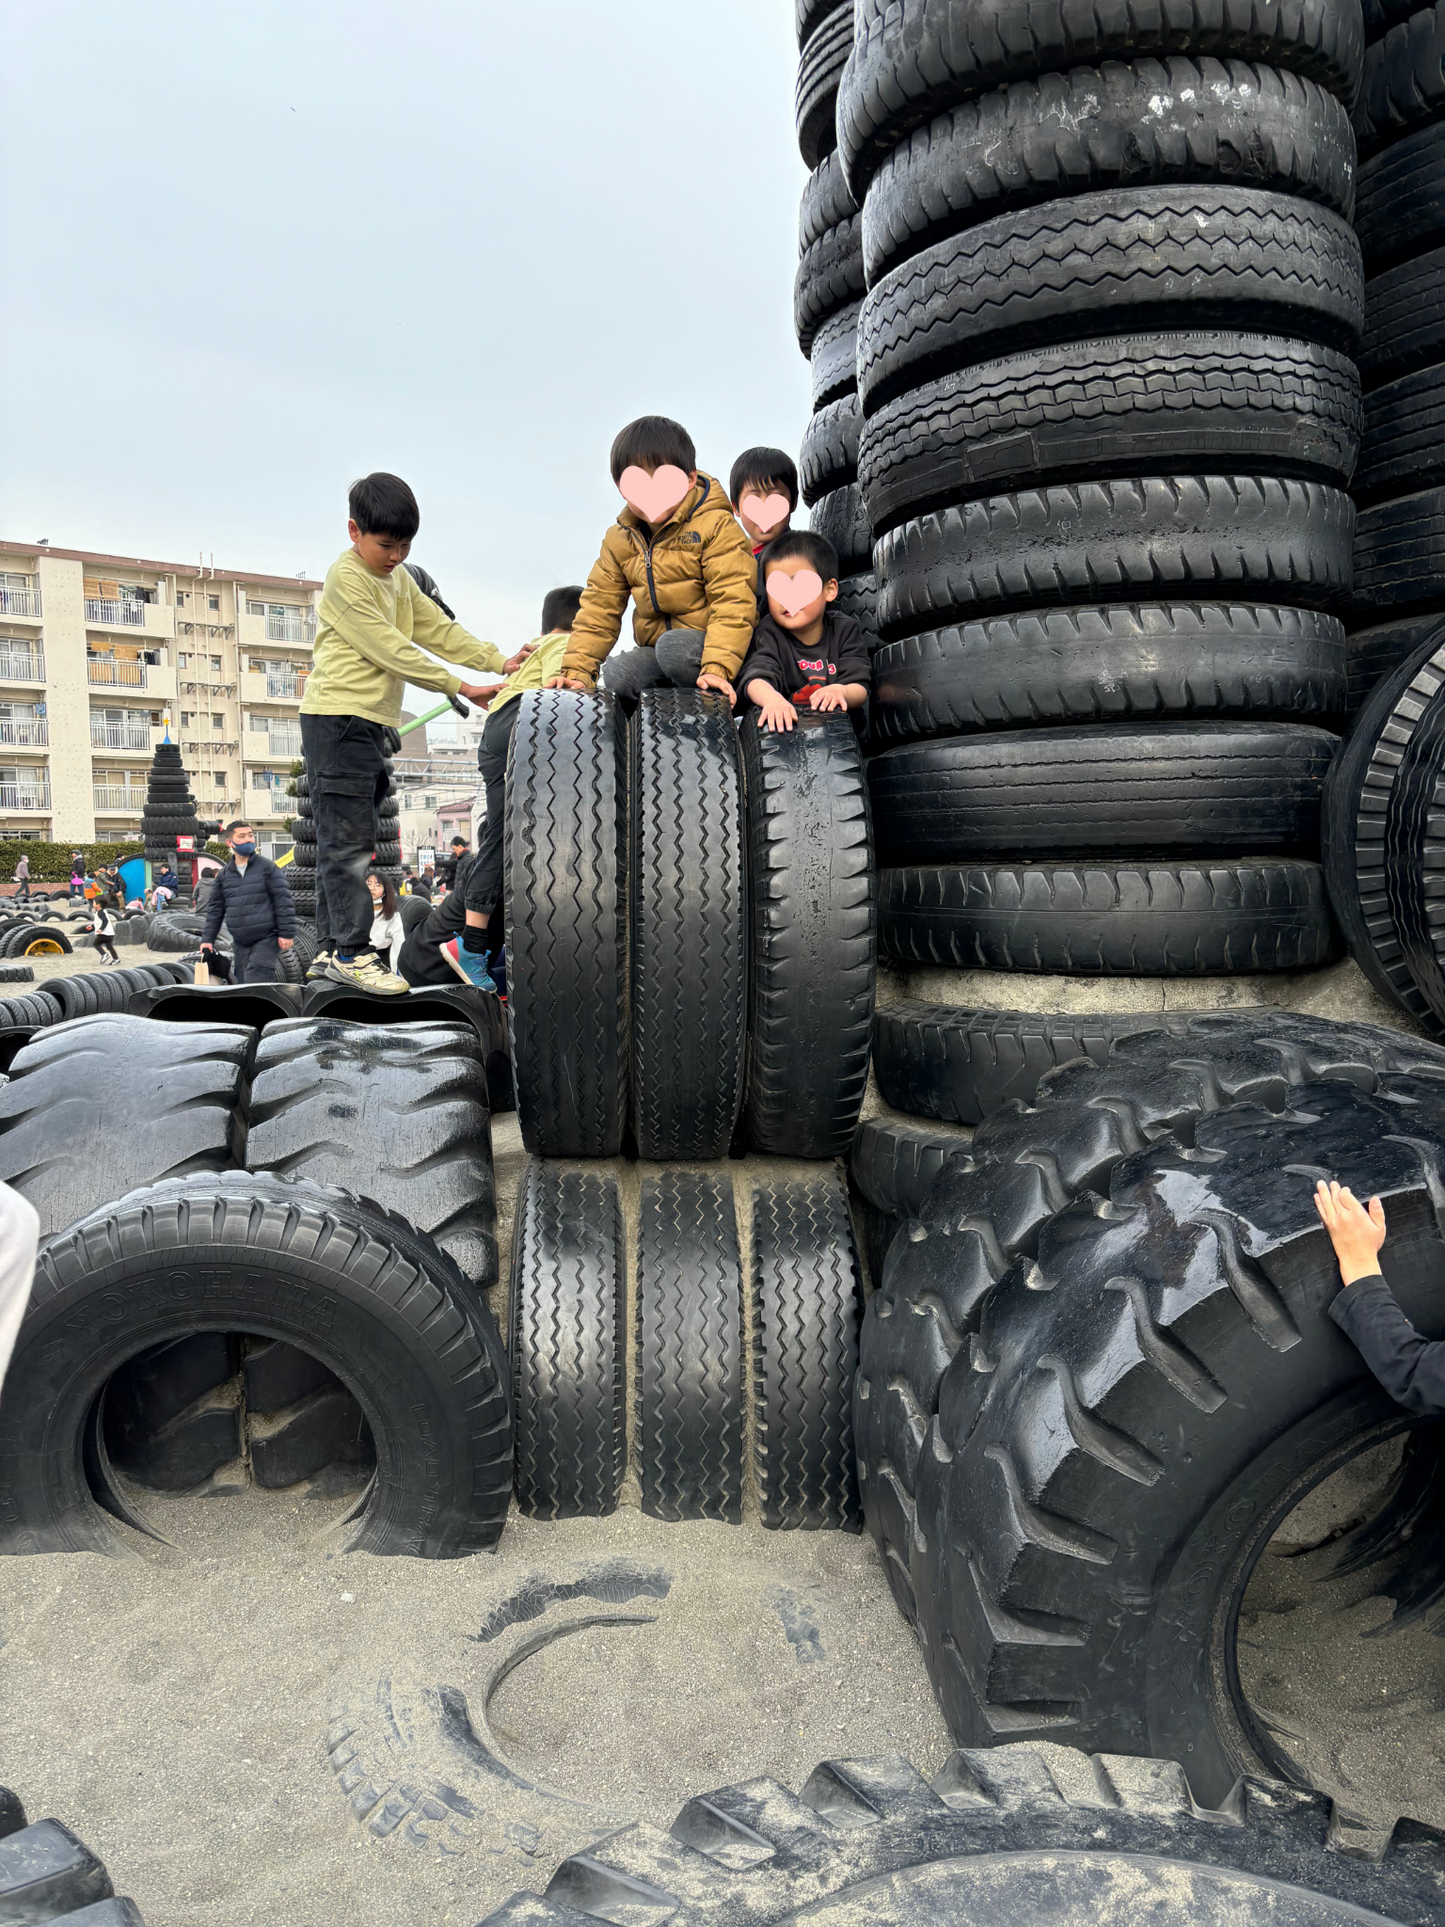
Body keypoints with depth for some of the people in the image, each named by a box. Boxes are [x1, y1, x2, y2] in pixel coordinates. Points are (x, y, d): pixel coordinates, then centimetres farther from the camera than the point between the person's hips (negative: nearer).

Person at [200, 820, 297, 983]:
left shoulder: (267, 867, -1)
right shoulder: (224, 875, 12)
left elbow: (283, 901, -5)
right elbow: (215, 908, 19)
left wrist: (286, 933, -10)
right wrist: (207, 939, 14)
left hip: (266, 939, -5)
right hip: (240, 944, 5)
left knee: (255, 982, -18)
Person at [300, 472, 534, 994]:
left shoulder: (398, 578, 19)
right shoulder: (345, 578, -9)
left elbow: (438, 628, 16)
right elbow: (390, 650, -15)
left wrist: (498, 661, 2)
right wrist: (460, 687, -14)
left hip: (371, 722, 9)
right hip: (337, 717, -9)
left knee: (345, 840, 9)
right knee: (348, 838, -11)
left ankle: (333, 945, 14)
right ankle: (350, 952, -10)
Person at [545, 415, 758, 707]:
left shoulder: (717, 525, -8)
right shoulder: (619, 539, 9)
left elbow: (732, 601, -17)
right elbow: (599, 607, 11)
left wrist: (717, 667, -30)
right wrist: (576, 671, -1)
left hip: (706, 641, -4)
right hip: (656, 646, 5)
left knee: (673, 647, -35)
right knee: (617, 676, -24)